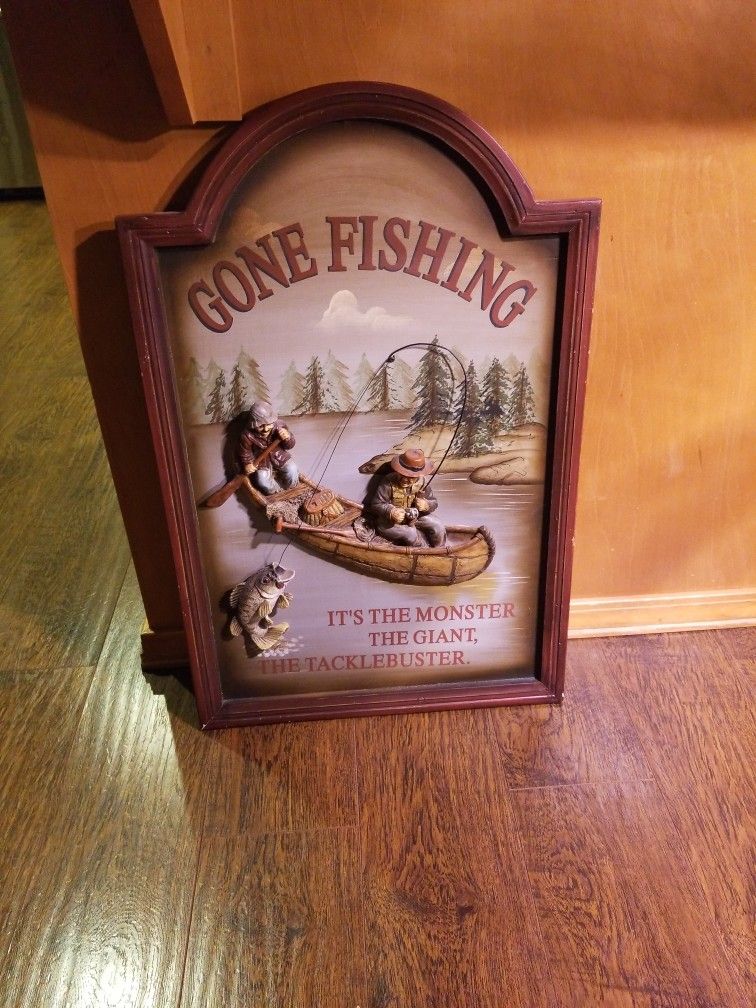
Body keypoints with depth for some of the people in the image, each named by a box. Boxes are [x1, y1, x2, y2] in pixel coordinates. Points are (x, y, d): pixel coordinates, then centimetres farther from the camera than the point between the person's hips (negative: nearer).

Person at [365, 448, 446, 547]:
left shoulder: (421, 482, -10)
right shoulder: (388, 482, -23)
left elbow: (433, 503, -3)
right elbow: (376, 504, -21)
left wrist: (426, 505, -29)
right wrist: (391, 512, -41)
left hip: (414, 516, 5)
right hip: (389, 521, -5)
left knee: (438, 528, -10)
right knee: (411, 534, -30)